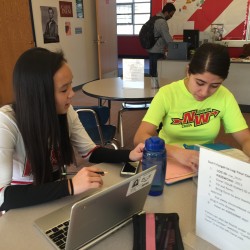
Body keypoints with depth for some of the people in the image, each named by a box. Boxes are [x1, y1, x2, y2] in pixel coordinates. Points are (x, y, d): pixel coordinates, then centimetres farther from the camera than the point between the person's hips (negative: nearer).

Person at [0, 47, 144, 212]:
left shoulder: (66, 112, -11)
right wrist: (69, 186, -42)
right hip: (20, 209, -4)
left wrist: (129, 155, -17)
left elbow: (91, 152, -1)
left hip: (54, 200, 5)